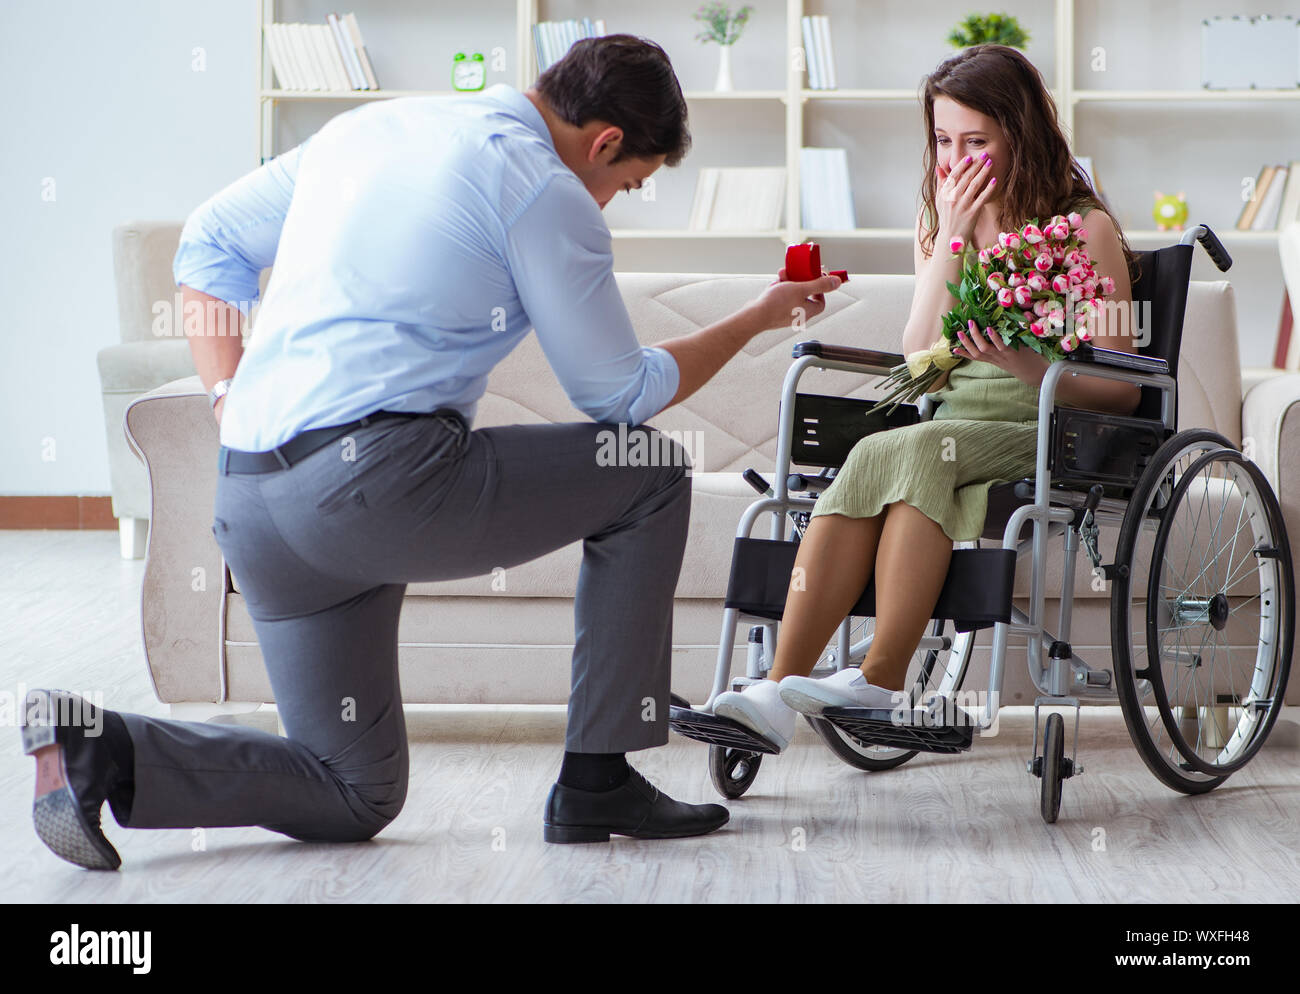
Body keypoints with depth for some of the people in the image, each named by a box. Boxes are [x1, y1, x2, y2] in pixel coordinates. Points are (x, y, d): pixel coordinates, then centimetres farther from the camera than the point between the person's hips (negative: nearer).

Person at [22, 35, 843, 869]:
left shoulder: (369, 126, 21)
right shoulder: (544, 189, -2)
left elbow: (209, 243, 25)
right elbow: (621, 395, 6)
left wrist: (231, 399, 15)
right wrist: (757, 320, 21)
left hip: (248, 504, 8)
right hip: (381, 482, -8)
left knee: (355, 797, 17)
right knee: (652, 472, 11)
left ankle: (99, 749, -4)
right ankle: (598, 781, 9)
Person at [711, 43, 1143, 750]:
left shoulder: (1084, 228, 4)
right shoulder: (938, 221, 20)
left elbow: (1119, 391, -3)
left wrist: (1021, 362, -21)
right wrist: (951, 240, 0)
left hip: (1050, 436, -4)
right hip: (953, 433, 4)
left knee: (906, 452, -34)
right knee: (875, 470, -31)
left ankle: (879, 679, -41)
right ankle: (781, 690, -43)